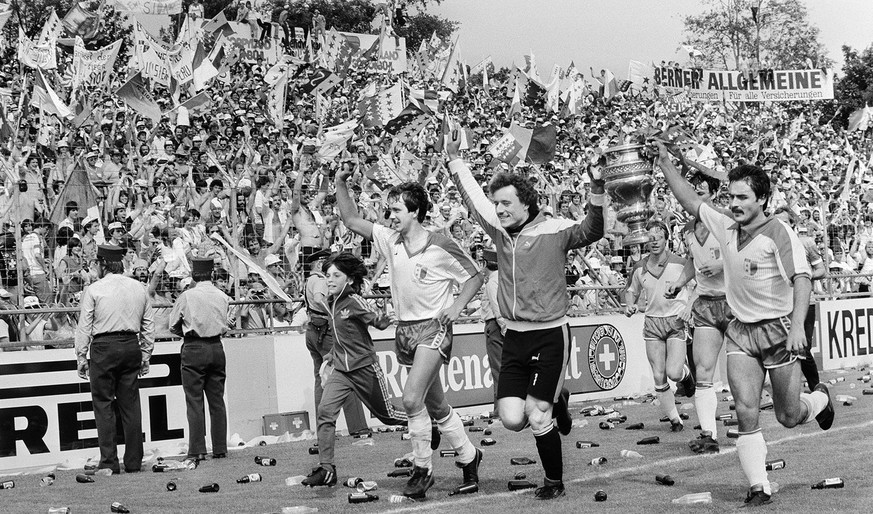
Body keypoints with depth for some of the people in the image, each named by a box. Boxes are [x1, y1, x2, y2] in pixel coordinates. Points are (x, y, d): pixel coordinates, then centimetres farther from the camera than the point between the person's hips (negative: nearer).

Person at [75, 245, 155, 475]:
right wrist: (145, 354, 18)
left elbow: (84, 327, -3)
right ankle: (133, 462, 10)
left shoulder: (94, 290, -4)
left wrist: (81, 356, 4)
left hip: (103, 347, -4)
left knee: (103, 405, 2)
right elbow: (149, 324, 11)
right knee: (130, 404, 8)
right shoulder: (138, 288, 9)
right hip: (131, 346, 4)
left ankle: (109, 462, 0)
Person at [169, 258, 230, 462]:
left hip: (194, 349, -4)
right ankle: (220, 448, 10)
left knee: (195, 401, 0)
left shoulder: (187, 296, -8)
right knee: (217, 401, 9)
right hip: (216, 347, 4)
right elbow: (225, 325, 10)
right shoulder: (222, 297, 2)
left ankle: (198, 450, -3)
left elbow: (173, 326, 1)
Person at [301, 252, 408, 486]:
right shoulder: (332, 303, 8)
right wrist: (329, 358, 19)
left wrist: (385, 316, -40)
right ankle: (326, 470, -11)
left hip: (364, 368, -6)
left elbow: (380, 323, -21)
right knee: (325, 411, -12)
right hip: (340, 369, 6)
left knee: (386, 414, 8)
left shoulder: (355, 302, -14)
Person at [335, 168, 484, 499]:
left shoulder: (441, 247, -10)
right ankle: (468, 456, 29)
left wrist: (457, 305, -14)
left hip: (433, 327, -6)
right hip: (405, 329, 6)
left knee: (411, 398, -21)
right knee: (436, 406, 13)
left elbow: (474, 276, -1)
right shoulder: (390, 240, 5)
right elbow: (351, 221, 9)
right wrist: (340, 183, 0)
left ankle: (423, 468, -6)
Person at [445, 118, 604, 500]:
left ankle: (555, 482, 16)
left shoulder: (554, 231, -9)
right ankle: (554, 401, 30)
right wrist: (454, 157, 13)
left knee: (538, 420, -6)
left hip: (551, 336, -5)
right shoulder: (500, 230, 5)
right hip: (514, 336, 5)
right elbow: (472, 195, 14)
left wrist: (597, 192, -36)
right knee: (511, 419, -1)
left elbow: (592, 231, -23)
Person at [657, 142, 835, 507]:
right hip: (741, 332, 4)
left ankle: (820, 398, 41)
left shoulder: (779, 234, -15)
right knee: (746, 412, -9)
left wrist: (797, 326, -34)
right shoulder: (725, 227, 4)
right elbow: (692, 202, 16)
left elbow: (801, 278, -23)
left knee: (788, 417, 7)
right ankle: (759, 487, -2)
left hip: (779, 330, -4)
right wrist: (666, 165, 11)